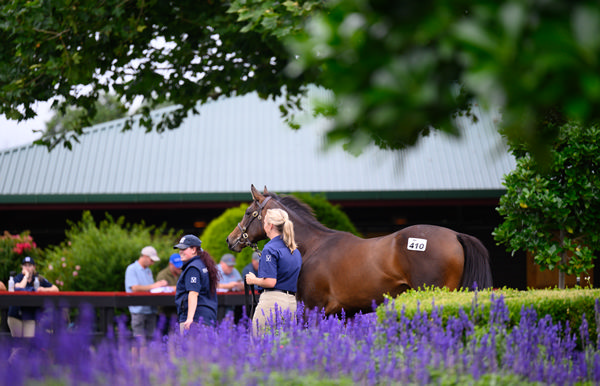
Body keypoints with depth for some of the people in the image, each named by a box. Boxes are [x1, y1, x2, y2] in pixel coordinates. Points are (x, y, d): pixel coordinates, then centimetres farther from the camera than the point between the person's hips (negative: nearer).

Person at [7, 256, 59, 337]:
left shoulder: (39, 279, 6)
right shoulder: (18, 278, 3)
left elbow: (56, 289, 2)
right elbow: (19, 288, -20)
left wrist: (44, 289, -16)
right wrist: (26, 276, -10)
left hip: (30, 315, 1)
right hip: (16, 314, -1)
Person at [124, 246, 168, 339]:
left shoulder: (148, 271, 19)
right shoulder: (132, 269, -5)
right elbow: (134, 288, -16)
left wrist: (159, 284, 0)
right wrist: (153, 286, -19)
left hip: (151, 309, 7)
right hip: (139, 309, -7)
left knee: (150, 336, 4)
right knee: (140, 339, -10)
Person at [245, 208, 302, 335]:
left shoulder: (270, 249, -11)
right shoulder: (296, 251, 13)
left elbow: (270, 282, -19)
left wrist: (253, 280, -1)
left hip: (273, 300, -8)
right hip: (292, 302, 8)